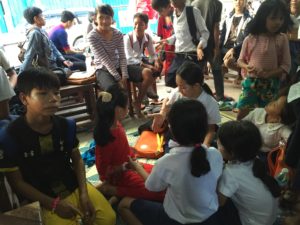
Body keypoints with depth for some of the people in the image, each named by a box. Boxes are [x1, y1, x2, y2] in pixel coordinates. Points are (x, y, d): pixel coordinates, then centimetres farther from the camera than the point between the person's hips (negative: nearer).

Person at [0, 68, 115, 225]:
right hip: (46, 198, -3)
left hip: (75, 186, 3)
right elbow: (17, 182, -10)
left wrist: (84, 193, -7)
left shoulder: (66, 125, -5)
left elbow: (77, 160, 5)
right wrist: (54, 204, -14)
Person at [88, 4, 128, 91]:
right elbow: (104, 59, -18)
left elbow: (122, 56, -3)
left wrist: (124, 75, -19)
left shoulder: (118, 34, 1)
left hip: (118, 67, 5)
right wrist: (118, 78, -23)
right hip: (103, 70, -5)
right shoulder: (92, 36, -12)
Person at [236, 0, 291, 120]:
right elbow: (240, 60, 7)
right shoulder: (250, 39, -2)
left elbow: (286, 65, -5)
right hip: (250, 82, 0)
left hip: (271, 84, 0)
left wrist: (267, 74, -19)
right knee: (242, 114, 1)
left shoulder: (282, 39, -3)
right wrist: (247, 67, -16)